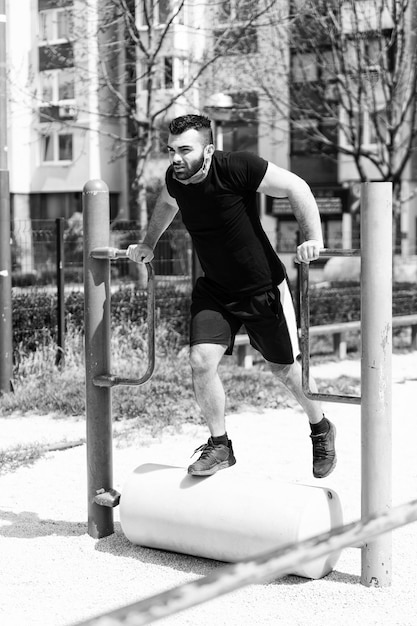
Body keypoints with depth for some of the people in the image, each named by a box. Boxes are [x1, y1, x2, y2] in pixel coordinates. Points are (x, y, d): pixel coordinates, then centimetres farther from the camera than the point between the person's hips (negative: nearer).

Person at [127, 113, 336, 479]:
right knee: (201, 361, -12)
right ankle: (219, 446, 8)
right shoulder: (175, 179, -8)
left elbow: (296, 188, -17)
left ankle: (321, 428, 37)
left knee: (285, 369, 8)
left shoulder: (238, 168, -25)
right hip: (214, 290, 4)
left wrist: (313, 240, -25)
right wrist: (148, 245, 22)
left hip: (263, 288, -4)